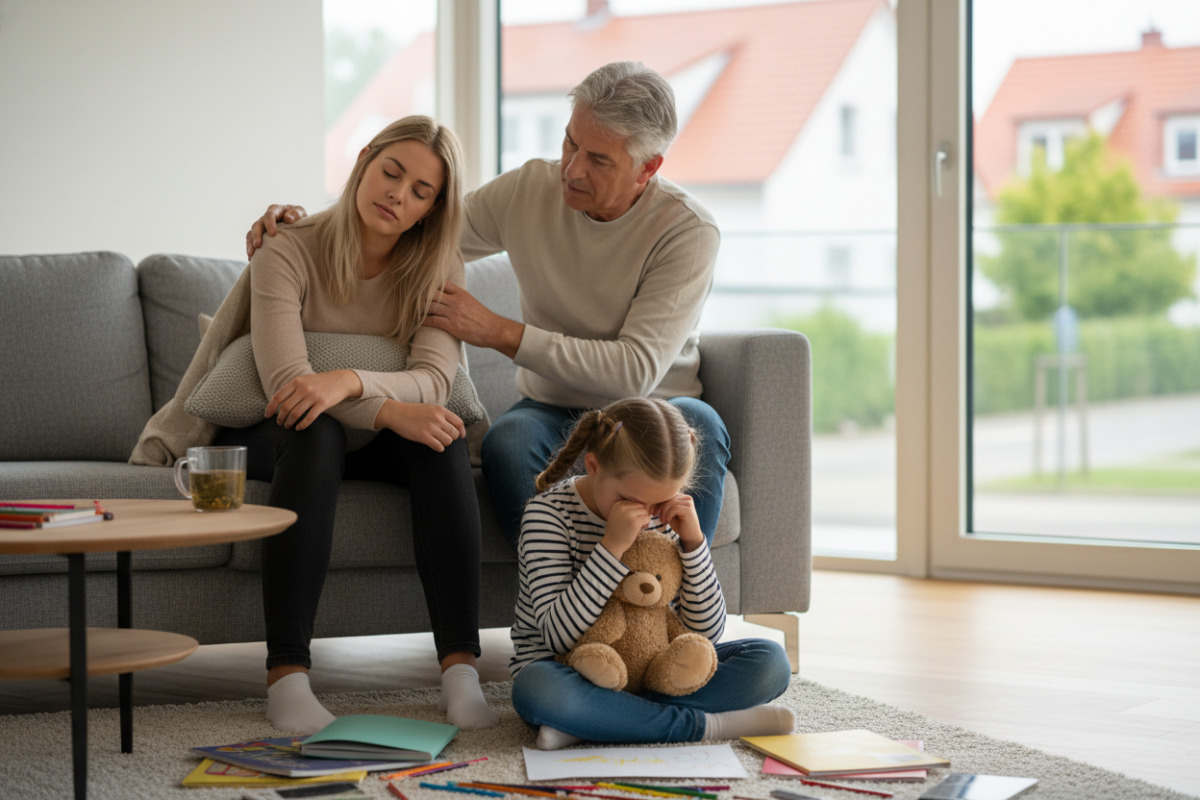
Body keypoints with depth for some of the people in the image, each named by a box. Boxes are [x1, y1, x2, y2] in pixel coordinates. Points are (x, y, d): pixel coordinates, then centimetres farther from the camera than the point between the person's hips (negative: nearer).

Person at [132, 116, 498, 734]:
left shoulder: (437, 270, -3)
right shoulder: (287, 253, -14)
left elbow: (434, 380, -20)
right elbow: (286, 381, -28)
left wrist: (348, 382, -41)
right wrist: (392, 410, -42)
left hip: (372, 446, 3)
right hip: (267, 436, -3)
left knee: (440, 433, -29)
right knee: (314, 430, -38)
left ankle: (460, 669, -37)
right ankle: (286, 675, -45)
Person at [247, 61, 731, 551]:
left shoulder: (688, 231, -15)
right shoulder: (529, 190, -3)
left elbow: (637, 369, -23)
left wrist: (500, 333, -25)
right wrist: (305, 223, -8)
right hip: (551, 409, 2)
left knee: (695, 424, -38)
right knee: (509, 437, -34)